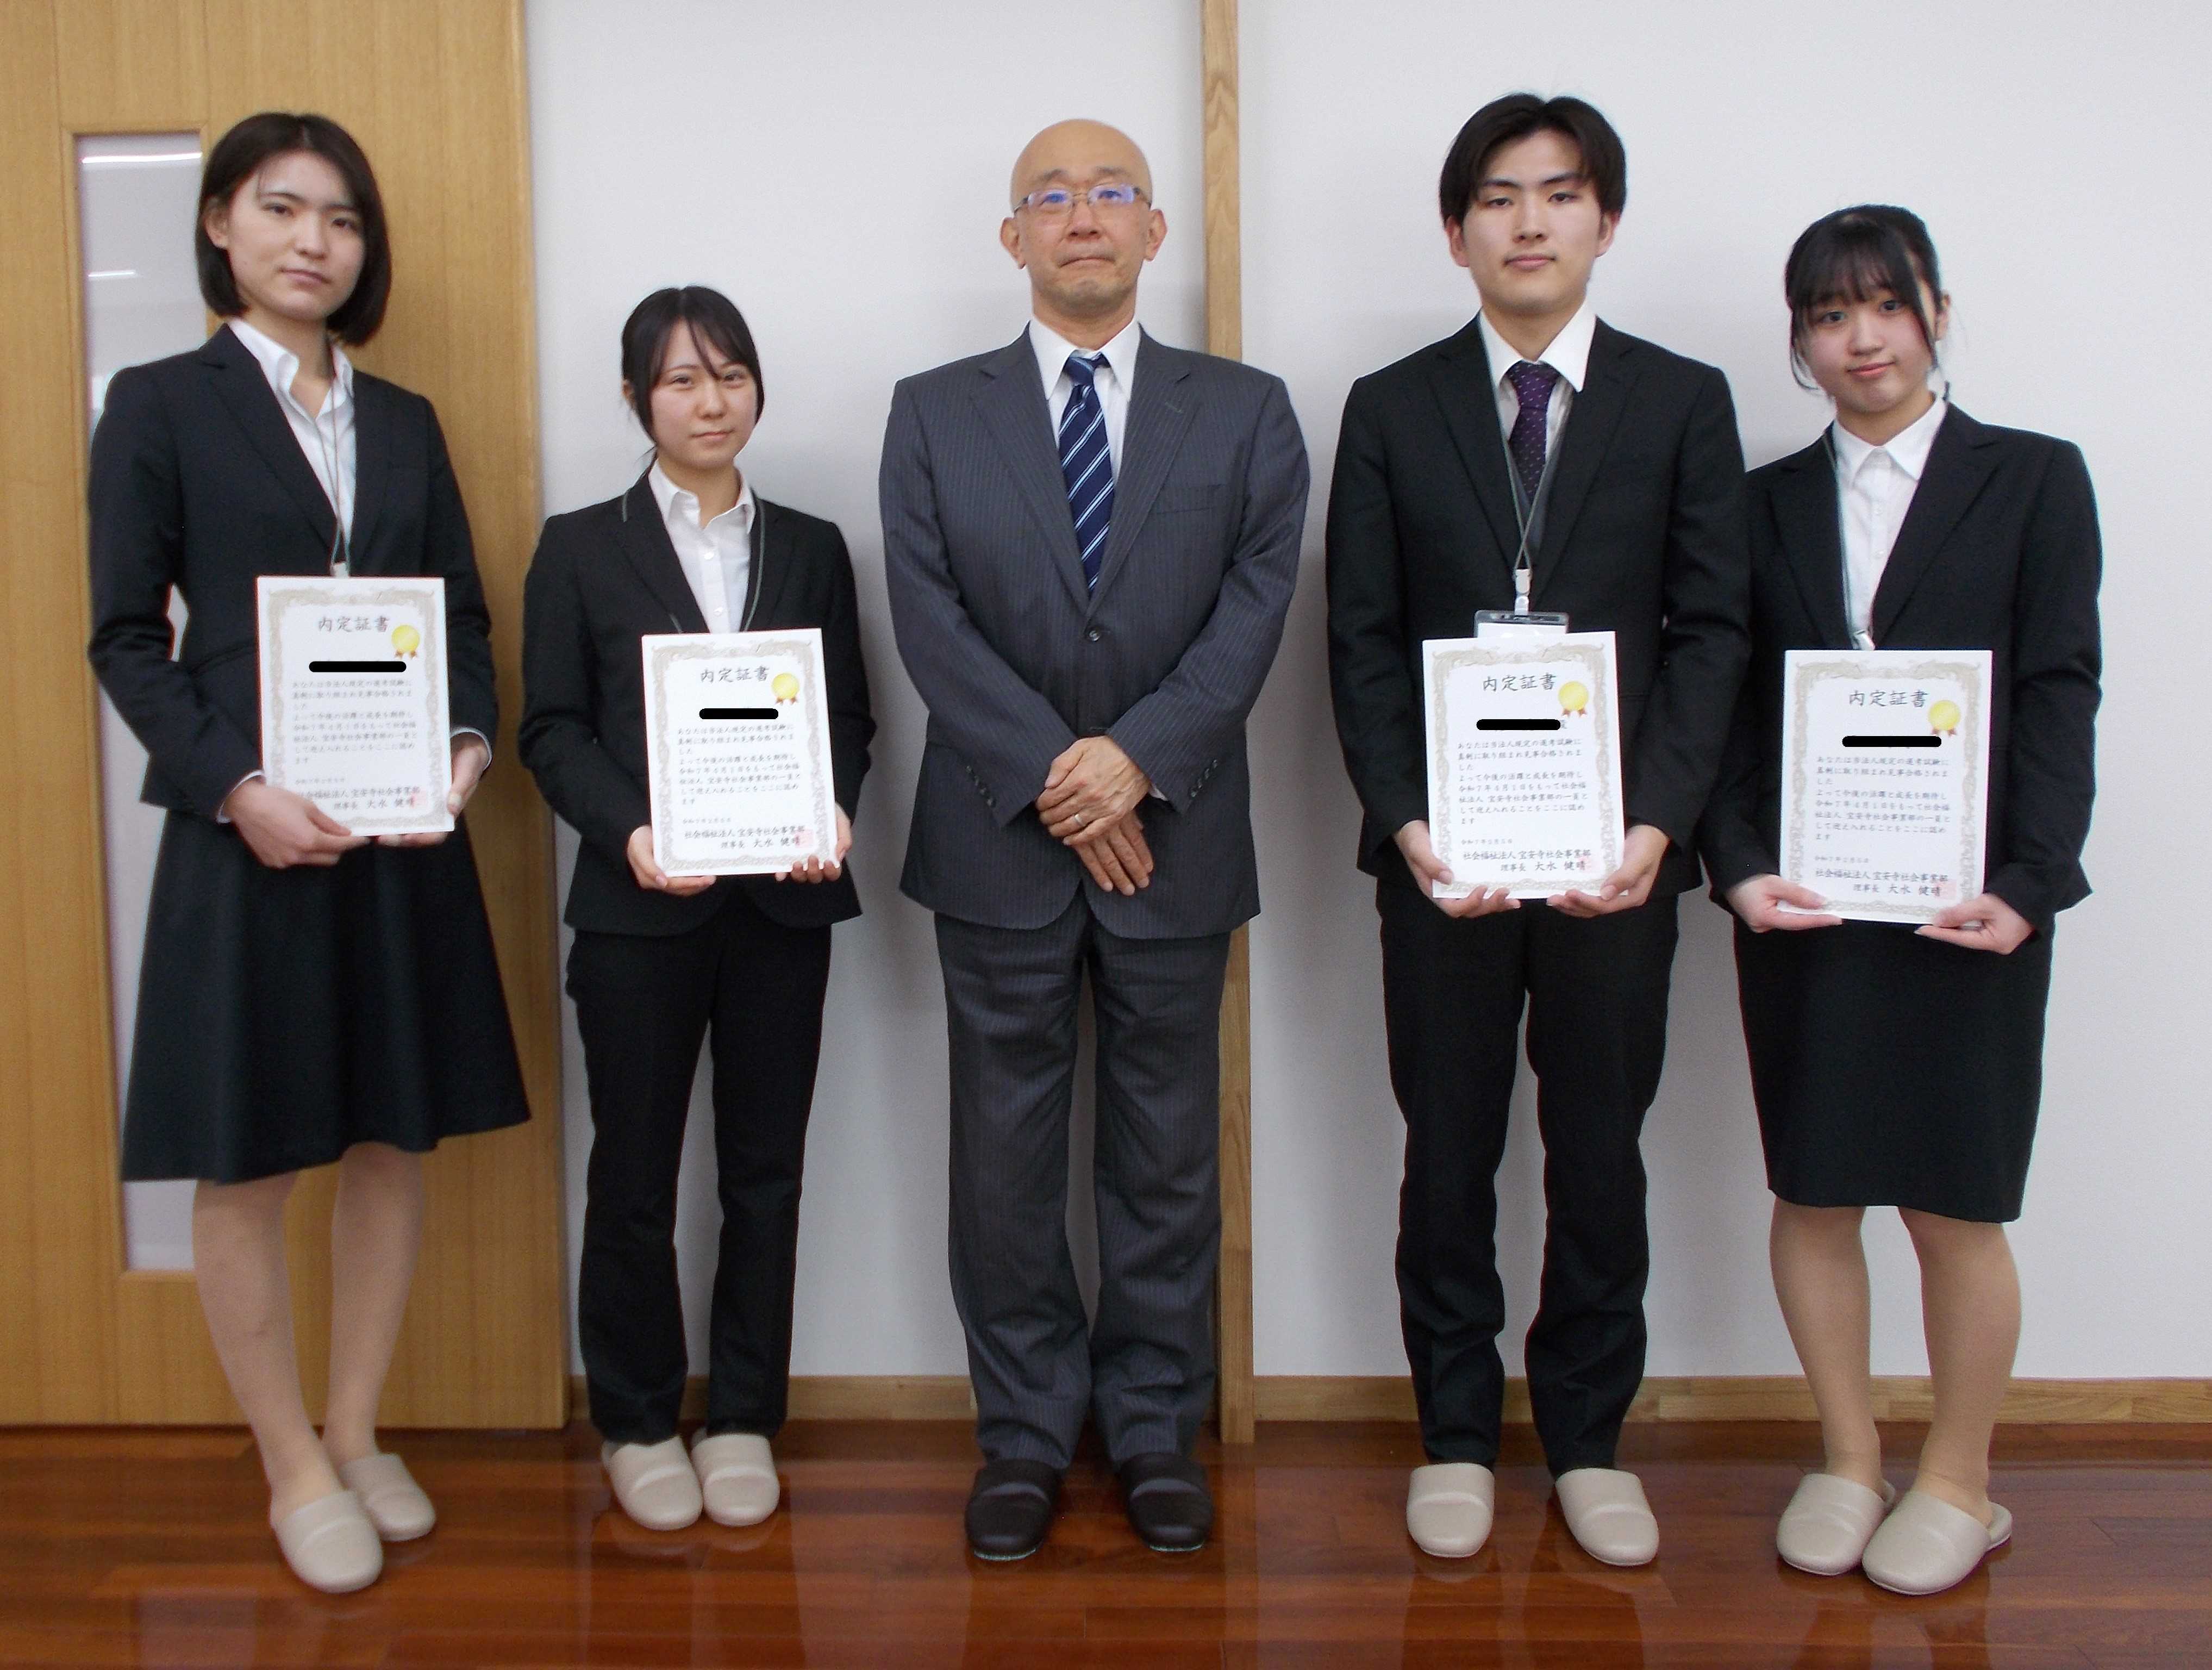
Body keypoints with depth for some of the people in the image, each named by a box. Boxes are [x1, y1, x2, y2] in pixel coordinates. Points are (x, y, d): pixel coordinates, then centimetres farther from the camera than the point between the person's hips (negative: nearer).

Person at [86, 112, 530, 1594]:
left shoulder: (406, 421, 13)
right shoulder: (160, 405, 1)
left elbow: (464, 612, 11)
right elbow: (126, 637, -3)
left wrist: (471, 740, -9)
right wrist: (235, 788, -15)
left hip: (404, 833, 4)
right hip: (246, 835, -4)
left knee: (395, 1143, 10)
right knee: (246, 1166, 4)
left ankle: (358, 1436, 27)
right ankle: (296, 1469, 21)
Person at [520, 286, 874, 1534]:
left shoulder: (811, 548, 11)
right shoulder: (582, 549, 5)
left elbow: (852, 716, 9)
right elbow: (552, 730, 0)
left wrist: (835, 811, -11)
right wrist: (630, 832, -16)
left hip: (785, 903, 2)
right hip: (641, 907, -2)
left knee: (766, 1169, 8)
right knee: (635, 1172, 6)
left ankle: (745, 1419, 22)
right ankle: (638, 1423, 22)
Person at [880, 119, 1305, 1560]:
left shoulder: (1246, 411, 7)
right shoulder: (934, 413, 6)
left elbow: (1256, 603, -4)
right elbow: (931, 621, -4)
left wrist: (1139, 757, -17)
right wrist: (1052, 779, -13)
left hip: (1175, 837, 0)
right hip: (999, 841, 0)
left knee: (1169, 1154, 9)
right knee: (1007, 1156, 7)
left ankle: (1157, 1426, 24)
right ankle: (1026, 1432, 22)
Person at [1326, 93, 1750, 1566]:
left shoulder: (1683, 403, 6)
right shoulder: (1391, 409, 6)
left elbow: (1711, 629, 0)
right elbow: (1364, 641, 2)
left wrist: (1658, 820, -13)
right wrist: (1406, 819, -11)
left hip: (1616, 851, 0)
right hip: (1439, 850, 0)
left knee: (1600, 1155, 10)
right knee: (1448, 1156, 10)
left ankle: (1589, 1440, 26)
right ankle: (1456, 1434, 25)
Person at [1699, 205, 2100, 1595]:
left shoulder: (2033, 480, 4)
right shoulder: (1768, 501, 10)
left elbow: (2060, 698, -2)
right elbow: (1734, 707, 5)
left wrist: (2025, 885, -13)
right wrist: (1739, 865, -10)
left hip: (1965, 902, -2)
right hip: (1800, 900, 3)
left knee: (1956, 1206, 4)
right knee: (1811, 1194, 8)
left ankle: (1962, 1483, 23)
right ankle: (1848, 1461, 26)